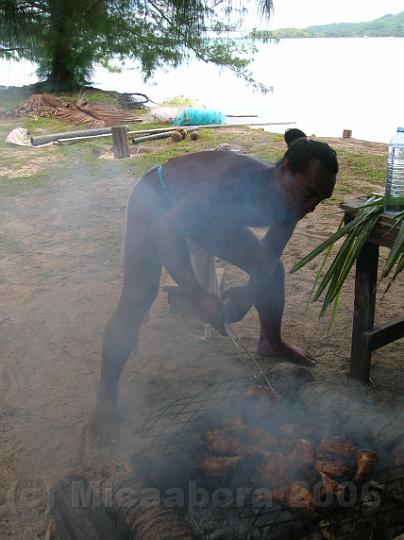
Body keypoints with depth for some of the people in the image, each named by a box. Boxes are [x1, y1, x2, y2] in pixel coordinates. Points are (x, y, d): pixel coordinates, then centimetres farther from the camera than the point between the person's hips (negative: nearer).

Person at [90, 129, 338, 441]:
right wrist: (199, 296, -52)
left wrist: (249, 293, -25)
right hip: (157, 199, -7)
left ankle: (271, 343, 32)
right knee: (137, 300, -19)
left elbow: (269, 255, -6)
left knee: (272, 271, 6)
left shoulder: (292, 200, -19)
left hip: (206, 210, 7)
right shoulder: (239, 180, -42)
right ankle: (106, 394, -3)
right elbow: (165, 229, -46)